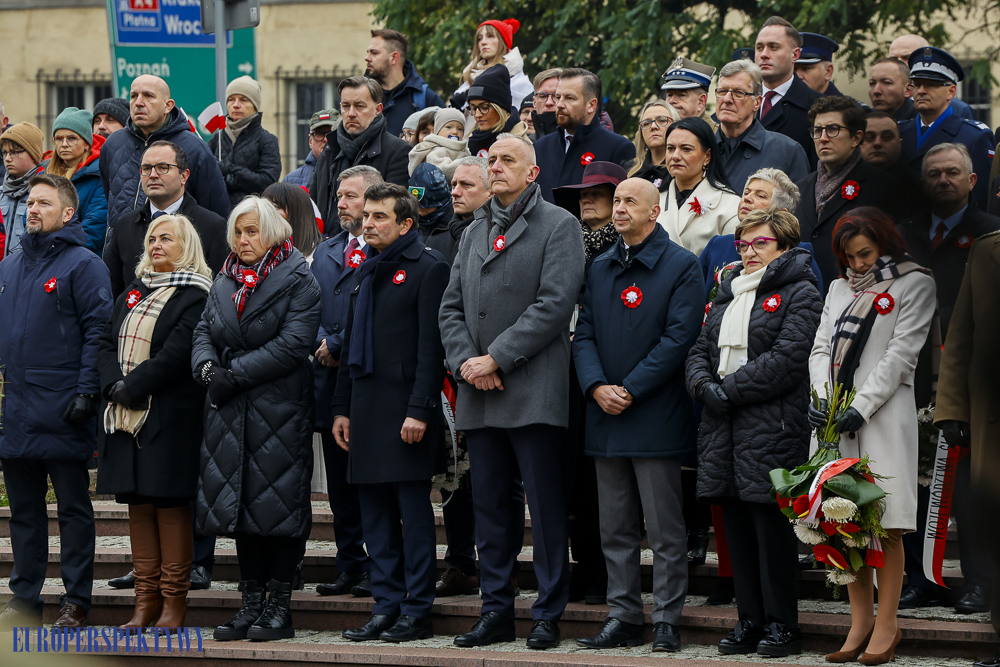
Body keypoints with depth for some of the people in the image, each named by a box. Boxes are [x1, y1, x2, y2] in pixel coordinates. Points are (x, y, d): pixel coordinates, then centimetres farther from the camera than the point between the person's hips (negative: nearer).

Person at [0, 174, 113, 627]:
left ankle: (76, 600, 5)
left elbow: (97, 331, -11)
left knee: (73, 507, 1)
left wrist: (86, 391, -17)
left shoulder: (83, 265, -5)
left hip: (62, 411, -7)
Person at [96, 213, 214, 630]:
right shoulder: (131, 294, 18)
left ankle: (174, 599, 0)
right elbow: (107, 343, 10)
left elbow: (176, 354, -15)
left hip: (171, 416, -7)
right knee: (138, 504, 6)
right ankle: (146, 599, 10)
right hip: (126, 416, 7)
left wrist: (132, 388, -15)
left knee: (170, 505, -5)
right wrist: (113, 385, -7)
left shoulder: (195, 297, -5)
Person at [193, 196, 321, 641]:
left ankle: (279, 606, -1)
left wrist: (233, 374, -15)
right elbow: (204, 332, 14)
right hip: (229, 412, 6)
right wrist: (207, 367, -9)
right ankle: (251, 602, 10)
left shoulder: (297, 280, -4)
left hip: (280, 408, -6)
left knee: (278, 503, -5)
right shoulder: (225, 282, 16)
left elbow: (293, 344, -14)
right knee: (239, 503, 5)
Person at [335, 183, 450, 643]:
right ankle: (386, 606, 13)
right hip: (366, 408, 8)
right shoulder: (366, 273, 18)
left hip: (406, 411, -8)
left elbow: (431, 346, -12)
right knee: (375, 514, 8)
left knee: (414, 512, -4)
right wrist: (342, 407, 16)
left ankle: (417, 612, -1)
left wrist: (419, 410, -18)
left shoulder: (428, 268, -6)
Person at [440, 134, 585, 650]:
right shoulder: (475, 231, 19)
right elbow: (451, 306, 15)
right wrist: (465, 361, -3)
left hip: (533, 390, -6)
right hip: (479, 395, 6)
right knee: (489, 506, 8)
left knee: (546, 508, -4)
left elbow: (555, 304, -12)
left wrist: (497, 358, -14)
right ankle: (496, 611, 15)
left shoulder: (558, 226, -1)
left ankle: (548, 615, 1)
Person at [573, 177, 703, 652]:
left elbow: (679, 337, -11)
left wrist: (630, 390, -14)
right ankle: (623, 618, 14)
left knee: (665, 531, -3)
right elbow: (584, 334, 11)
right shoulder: (600, 269, 15)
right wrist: (597, 387, -7)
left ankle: (667, 623, 2)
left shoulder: (680, 266, -3)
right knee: (616, 529, 9)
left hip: (655, 417, -6)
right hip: (606, 417, 6)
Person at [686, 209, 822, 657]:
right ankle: (749, 621, 11)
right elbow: (701, 350, 18)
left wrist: (728, 389, -13)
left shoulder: (800, 294, -1)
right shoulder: (727, 296, 23)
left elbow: (787, 359, -13)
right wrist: (703, 385, -4)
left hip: (773, 427, -7)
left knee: (772, 527, -7)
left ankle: (782, 625, -1)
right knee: (737, 527, 6)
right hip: (723, 426, 7)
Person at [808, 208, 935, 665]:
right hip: (836, 418, 5)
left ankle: (886, 625, -2)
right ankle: (860, 621, 9)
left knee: (886, 526, -7)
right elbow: (821, 348, 14)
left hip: (884, 416, -5)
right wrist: (821, 398, -5)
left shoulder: (914, 285, 2)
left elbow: (902, 353, -6)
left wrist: (861, 406, -12)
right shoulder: (839, 289, 20)